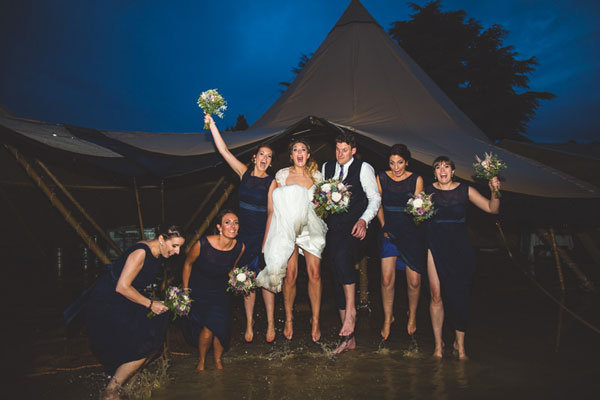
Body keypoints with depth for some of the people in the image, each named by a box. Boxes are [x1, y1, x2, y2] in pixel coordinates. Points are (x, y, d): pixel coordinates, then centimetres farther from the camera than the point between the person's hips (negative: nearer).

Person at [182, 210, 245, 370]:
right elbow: (188, 264, -6)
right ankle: (201, 360, 16)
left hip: (220, 292, 3)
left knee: (220, 326, -10)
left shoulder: (239, 247, -14)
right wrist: (185, 291, 0)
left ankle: (218, 359, 20)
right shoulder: (202, 244, -26)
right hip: (198, 291, -3)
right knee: (208, 328, -14)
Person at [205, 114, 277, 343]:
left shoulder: (271, 182, -4)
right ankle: (249, 324, 14)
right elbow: (223, 150, 2)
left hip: (262, 235, -3)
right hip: (244, 234, 3)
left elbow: (272, 213, -7)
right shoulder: (244, 173, 5)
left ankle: (270, 324, 12)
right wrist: (212, 124, -3)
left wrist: (266, 242, -13)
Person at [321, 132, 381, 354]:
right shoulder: (326, 168, 15)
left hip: (354, 227, -5)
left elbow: (375, 198, 0)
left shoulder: (363, 169, 2)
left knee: (342, 256, -36)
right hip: (334, 228, 5)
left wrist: (363, 220, -15)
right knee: (338, 278, 3)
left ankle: (350, 310, -23)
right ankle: (348, 337, 11)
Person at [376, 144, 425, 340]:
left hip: (412, 232, -1)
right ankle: (388, 318, 15)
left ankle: (412, 315, 26)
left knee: (414, 280, -1)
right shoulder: (381, 178, 4)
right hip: (389, 232, 1)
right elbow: (378, 204, 11)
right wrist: (383, 226, 1)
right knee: (387, 279, -5)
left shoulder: (416, 180, 0)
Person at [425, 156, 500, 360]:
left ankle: (460, 343, 16)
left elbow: (492, 209, 3)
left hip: (460, 248, 1)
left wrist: (495, 192, -14)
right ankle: (438, 343, 10)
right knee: (437, 296, -3)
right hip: (436, 247, 0)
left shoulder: (465, 190, 5)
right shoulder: (427, 191, 3)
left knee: (460, 295, 2)